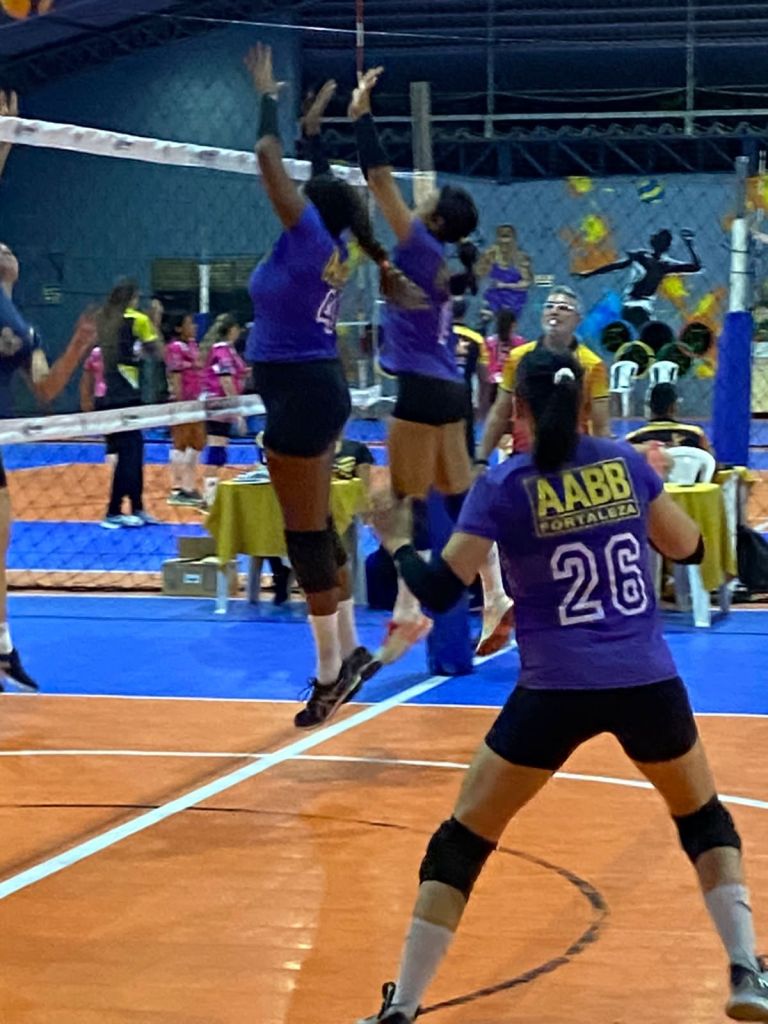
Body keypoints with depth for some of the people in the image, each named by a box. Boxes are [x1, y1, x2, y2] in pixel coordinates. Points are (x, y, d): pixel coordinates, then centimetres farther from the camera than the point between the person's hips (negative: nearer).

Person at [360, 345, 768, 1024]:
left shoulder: (505, 487, -4)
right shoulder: (624, 461, 5)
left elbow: (438, 592, -6)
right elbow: (689, 548, 15)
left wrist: (397, 541, 12)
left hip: (557, 692, -2)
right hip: (648, 683, 3)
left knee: (461, 842, 10)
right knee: (704, 817, 27)